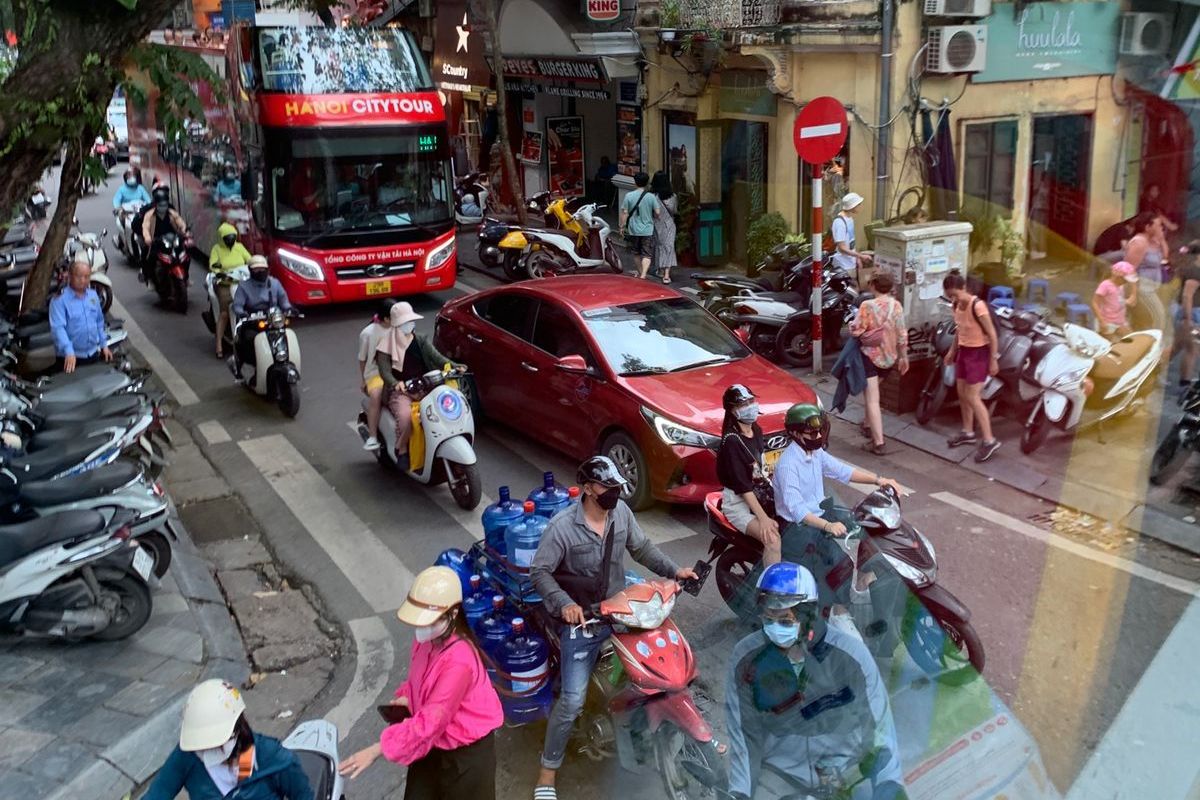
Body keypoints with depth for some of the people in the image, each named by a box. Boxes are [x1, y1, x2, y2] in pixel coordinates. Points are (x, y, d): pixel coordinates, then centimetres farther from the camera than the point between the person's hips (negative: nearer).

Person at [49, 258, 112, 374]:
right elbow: (58, 328, -23)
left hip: (93, 354, 6)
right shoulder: (60, 299, -14)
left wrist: (104, 345, 13)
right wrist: (69, 352, -34)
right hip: (70, 357, -6)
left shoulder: (93, 295, 7)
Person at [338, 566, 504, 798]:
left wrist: (377, 750, -31)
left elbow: (431, 720, -33)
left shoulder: (459, 660, -34)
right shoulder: (427, 637, -10)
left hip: (465, 752, -7)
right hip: (432, 743, 7)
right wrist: (408, 697, -6)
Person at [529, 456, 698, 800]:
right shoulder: (562, 527, -19)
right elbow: (540, 572, -14)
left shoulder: (621, 512, -3)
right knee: (573, 699, -8)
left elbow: (641, 548, 12)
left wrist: (674, 570, 3)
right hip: (581, 619, -5)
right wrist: (563, 604, -28)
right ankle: (548, 769, 11)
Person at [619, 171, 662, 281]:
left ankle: (640, 272, 36)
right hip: (647, 230, -2)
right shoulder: (651, 197, -8)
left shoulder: (629, 196, -6)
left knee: (637, 253, 20)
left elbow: (624, 213, -5)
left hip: (633, 230, 2)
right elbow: (658, 212, -6)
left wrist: (622, 226, 4)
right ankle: (643, 275, -17)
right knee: (647, 254, -1)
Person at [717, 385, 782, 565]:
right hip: (738, 502, -8)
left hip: (760, 495, 8)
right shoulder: (731, 441, -17)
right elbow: (742, 485, -20)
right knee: (773, 539, -28)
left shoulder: (756, 431, 7)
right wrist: (763, 518, -24)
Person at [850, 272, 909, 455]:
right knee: (873, 392, 29)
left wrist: (852, 326, 6)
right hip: (889, 357, 6)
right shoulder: (897, 306, -3)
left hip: (870, 356, -5)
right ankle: (869, 425, 43)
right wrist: (904, 357, 10)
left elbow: (856, 331, -16)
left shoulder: (868, 305, -17)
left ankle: (878, 443, -11)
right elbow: (902, 334, 0)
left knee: (872, 399, -6)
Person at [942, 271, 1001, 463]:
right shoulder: (957, 306, 0)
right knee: (962, 394, 14)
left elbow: (992, 334, -19)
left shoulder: (977, 306, -24)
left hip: (979, 353, -8)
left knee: (973, 397, -8)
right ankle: (968, 432, 31)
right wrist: (952, 351, 20)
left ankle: (989, 441, -1)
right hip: (964, 351, 8)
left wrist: (993, 360, -17)